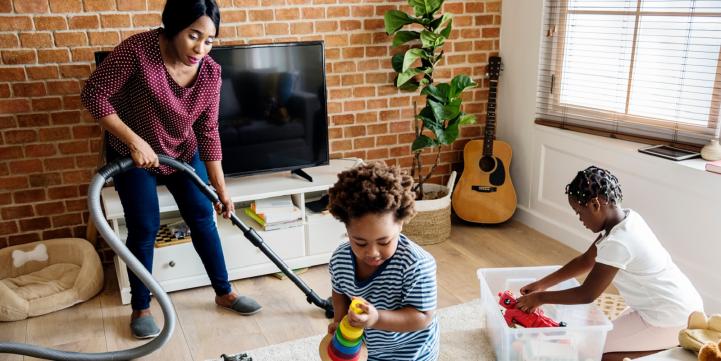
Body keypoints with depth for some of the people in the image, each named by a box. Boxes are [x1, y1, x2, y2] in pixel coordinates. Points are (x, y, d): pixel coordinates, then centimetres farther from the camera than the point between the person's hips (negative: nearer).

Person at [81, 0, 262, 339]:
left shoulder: (210, 72, -16)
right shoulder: (139, 50, -29)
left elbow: (208, 131, -9)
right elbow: (94, 93, -23)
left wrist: (220, 187, -9)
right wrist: (135, 141, -29)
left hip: (184, 153, 4)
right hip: (132, 155, -3)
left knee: (203, 219, 6)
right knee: (144, 229, -1)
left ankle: (224, 292, 22)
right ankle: (141, 308, 19)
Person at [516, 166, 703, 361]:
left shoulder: (617, 243, -28)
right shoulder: (627, 218, 0)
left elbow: (587, 295, -19)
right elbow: (586, 261, 9)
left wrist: (540, 298, -7)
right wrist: (542, 284, 7)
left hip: (673, 318, -9)